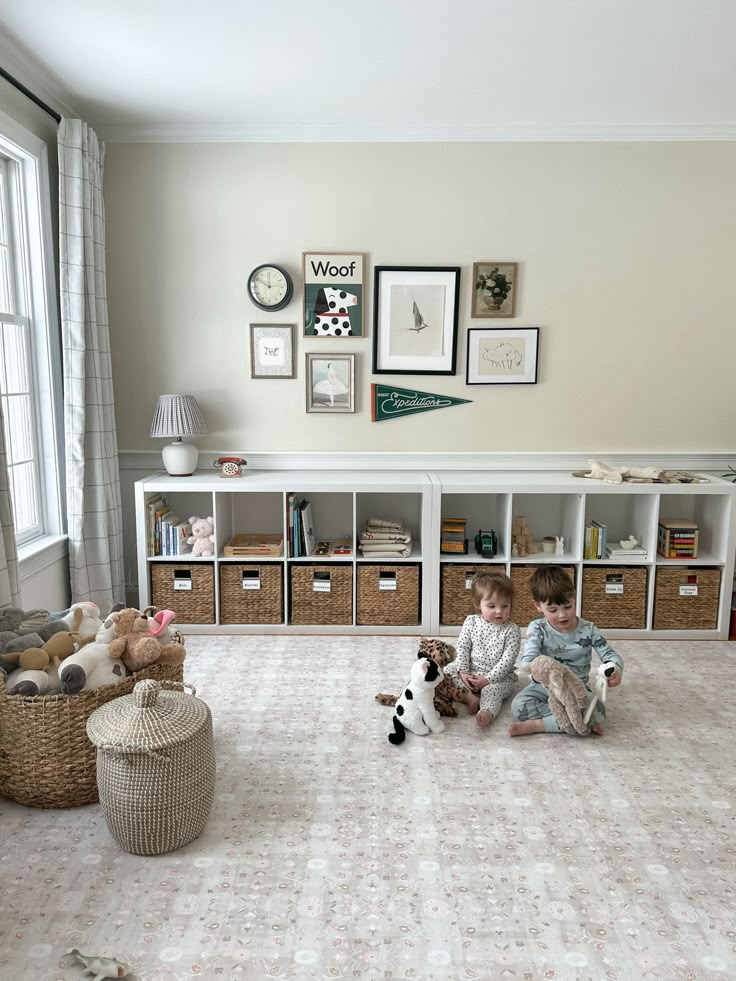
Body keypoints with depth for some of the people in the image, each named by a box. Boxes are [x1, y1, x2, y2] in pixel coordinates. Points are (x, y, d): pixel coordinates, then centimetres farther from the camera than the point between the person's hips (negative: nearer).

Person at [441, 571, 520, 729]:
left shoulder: (512, 630, -12)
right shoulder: (471, 622, -3)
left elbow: (508, 659, -15)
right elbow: (462, 647, 0)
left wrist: (488, 679, -21)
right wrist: (463, 672, -11)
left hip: (498, 676, -4)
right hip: (470, 671, 4)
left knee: (491, 690, -34)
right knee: (443, 674, -13)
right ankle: (468, 697, -26)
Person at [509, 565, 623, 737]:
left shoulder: (588, 630, -6)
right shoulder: (537, 629, -10)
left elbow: (610, 654, -3)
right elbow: (528, 659, -22)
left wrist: (615, 671, -28)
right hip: (543, 688, -1)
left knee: (597, 712, -30)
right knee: (519, 707, -29)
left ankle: (535, 725, -23)